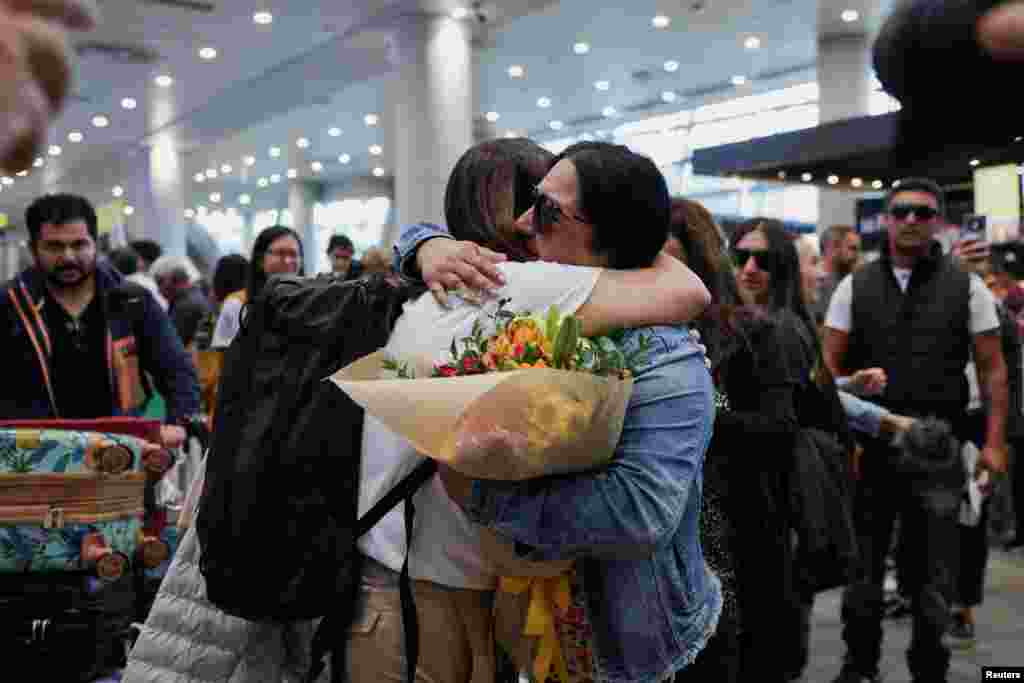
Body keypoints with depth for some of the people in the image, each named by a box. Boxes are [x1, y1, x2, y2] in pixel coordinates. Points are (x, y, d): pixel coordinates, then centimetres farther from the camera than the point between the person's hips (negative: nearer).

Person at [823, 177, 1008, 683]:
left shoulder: (967, 288, 2)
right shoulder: (854, 287, 3)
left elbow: (992, 369, 3)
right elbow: (830, 367, 2)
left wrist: (994, 442, -5)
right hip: (868, 444, 1)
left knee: (933, 569, 8)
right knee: (862, 562, 10)